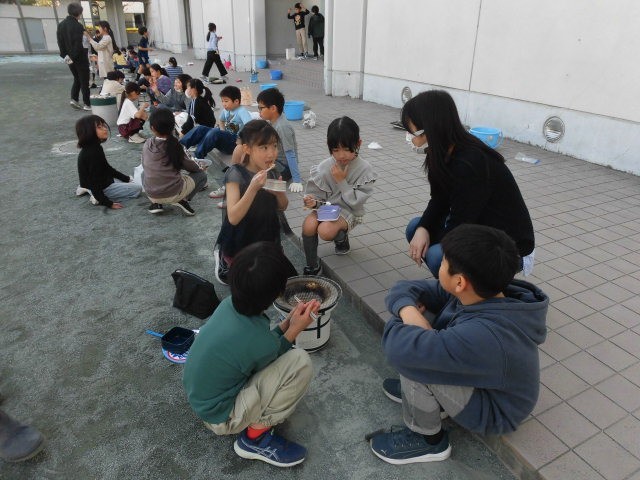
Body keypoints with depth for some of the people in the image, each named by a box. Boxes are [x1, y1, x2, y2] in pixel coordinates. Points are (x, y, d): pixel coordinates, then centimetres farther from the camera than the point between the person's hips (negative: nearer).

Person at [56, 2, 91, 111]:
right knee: (84, 81, 1)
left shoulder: (61, 25, 5)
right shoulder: (77, 26, -18)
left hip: (69, 58, 7)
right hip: (80, 57, -7)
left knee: (77, 79, 20)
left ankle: (74, 99, 10)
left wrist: (65, 55, 8)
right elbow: (78, 44, -22)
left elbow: (60, 41, 6)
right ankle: (87, 104, 5)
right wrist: (73, 56, -14)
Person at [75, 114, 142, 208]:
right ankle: (98, 196, -7)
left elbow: (107, 168, 14)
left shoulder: (95, 147, 2)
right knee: (137, 189, -3)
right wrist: (109, 203, -25)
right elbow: (94, 182, -26)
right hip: (102, 189, -9)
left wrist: (127, 178, 14)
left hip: (104, 181, 9)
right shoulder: (92, 152, -27)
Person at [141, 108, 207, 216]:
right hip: (174, 194, -3)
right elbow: (189, 165, 0)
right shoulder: (174, 145, -11)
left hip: (151, 194, 3)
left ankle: (156, 203, 14)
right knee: (202, 175, 18)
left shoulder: (147, 144, -3)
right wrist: (199, 167, 23)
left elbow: (144, 166, 10)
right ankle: (183, 200, -1)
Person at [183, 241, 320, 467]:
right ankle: (255, 438, -4)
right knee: (300, 362, -20)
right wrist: (295, 329, -7)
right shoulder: (261, 342, -34)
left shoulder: (229, 304, -14)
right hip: (220, 417, -7)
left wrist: (288, 321, -5)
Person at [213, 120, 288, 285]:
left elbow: (282, 207, 6)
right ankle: (223, 258, 34)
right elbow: (233, 218, -31)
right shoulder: (236, 174, -24)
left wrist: (279, 192, -18)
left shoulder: (270, 172, -4)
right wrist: (253, 187, -41)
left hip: (267, 239, 6)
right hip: (240, 244, -5)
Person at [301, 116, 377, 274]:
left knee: (325, 231, -30)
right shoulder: (324, 167, -8)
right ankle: (312, 266, -7)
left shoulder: (364, 169, -13)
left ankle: (342, 237, 9)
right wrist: (313, 201, -23)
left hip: (349, 211, -2)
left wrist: (341, 181, -21)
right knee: (308, 226, -28)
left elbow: (356, 201, -15)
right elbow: (317, 194, 0)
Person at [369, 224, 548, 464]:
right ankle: (414, 388, 17)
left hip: (494, 409, -7)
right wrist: (408, 310, -30)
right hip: (480, 379, 8)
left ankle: (428, 439, -3)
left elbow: (399, 349, -43)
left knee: (411, 355, -29)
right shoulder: (483, 293, -15)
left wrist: (403, 322, -21)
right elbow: (404, 289, -7)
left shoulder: (483, 336, -41)